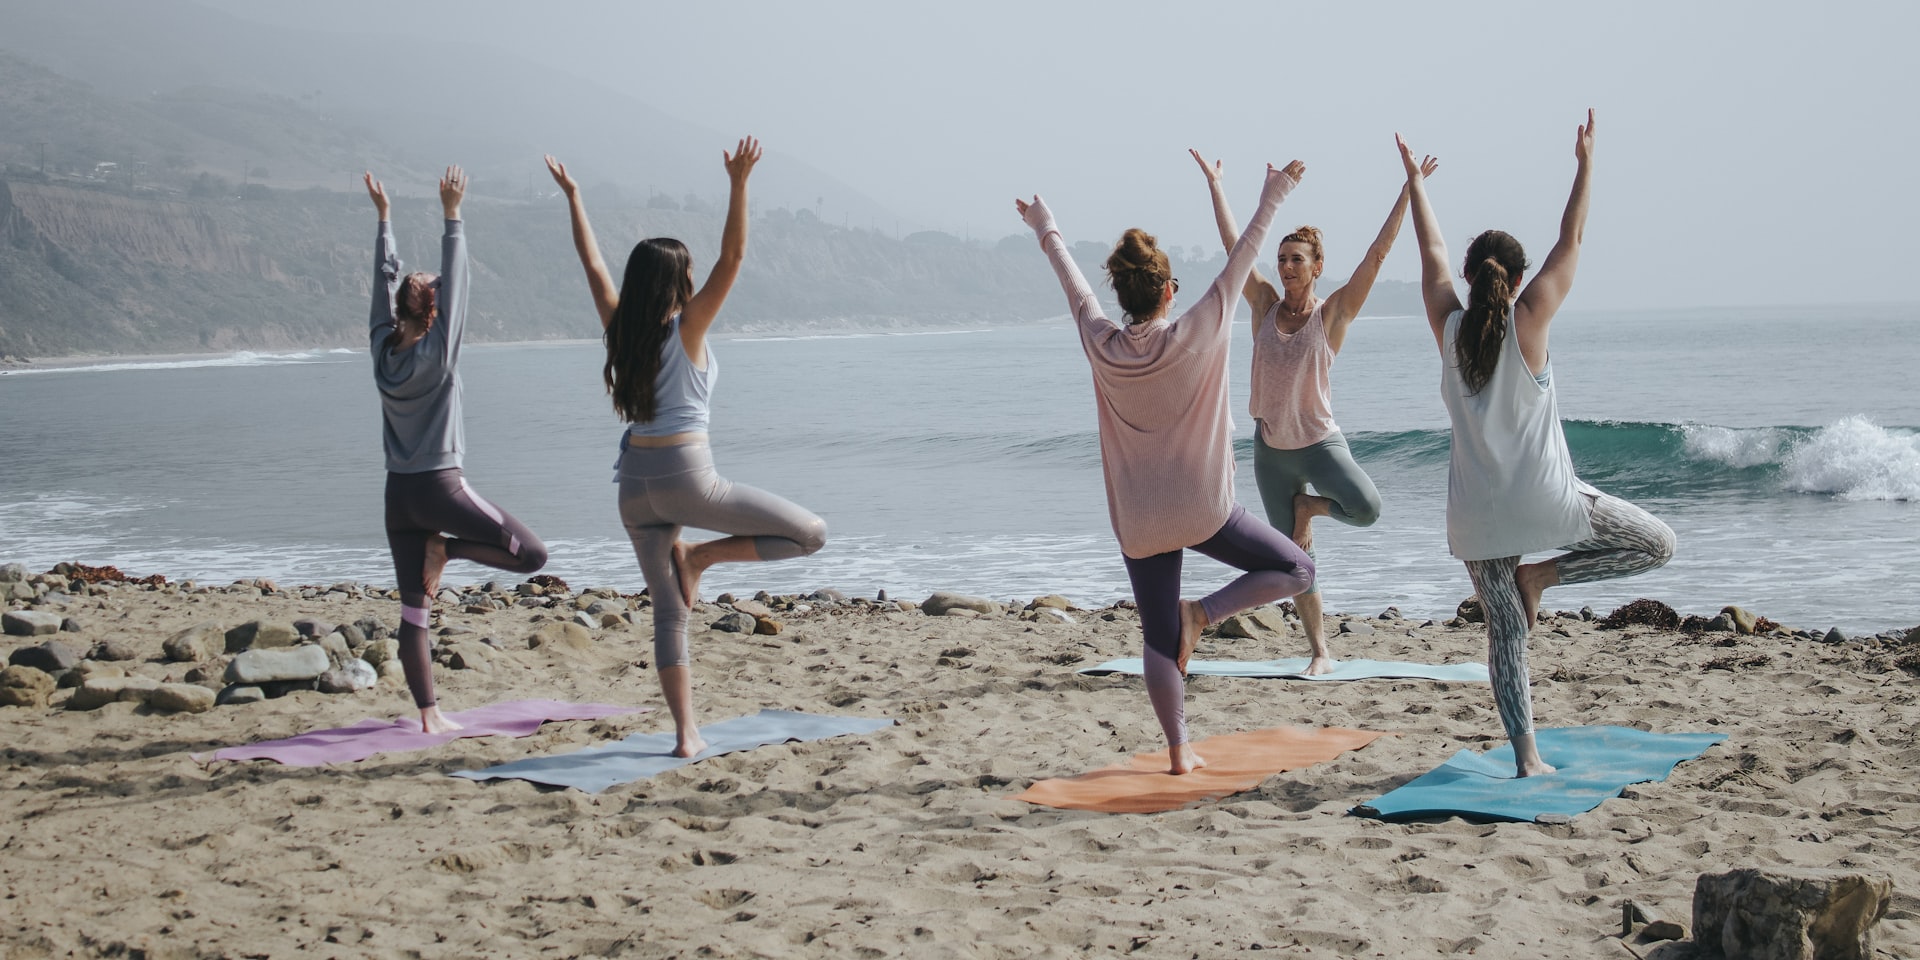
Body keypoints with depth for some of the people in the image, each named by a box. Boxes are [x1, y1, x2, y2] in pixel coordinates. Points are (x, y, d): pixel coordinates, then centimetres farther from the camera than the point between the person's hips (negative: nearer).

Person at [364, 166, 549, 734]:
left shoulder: (383, 349, 3)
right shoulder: (437, 353, -10)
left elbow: (385, 280, 12)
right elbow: (455, 283, -12)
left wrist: (383, 217, 19)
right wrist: (452, 216, -11)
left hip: (398, 494, 6)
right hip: (440, 486, -6)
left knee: (414, 612, 6)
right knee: (532, 555, 2)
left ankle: (429, 715, 5)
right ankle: (447, 549, -3)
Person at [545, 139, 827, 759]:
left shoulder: (621, 329, 6)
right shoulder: (686, 329, -7)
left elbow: (593, 264, 17)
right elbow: (732, 258, -14)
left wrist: (572, 197, 25)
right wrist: (739, 184, -18)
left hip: (636, 482, 6)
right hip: (686, 477, -6)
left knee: (668, 611, 9)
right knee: (810, 533, 2)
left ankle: (686, 733, 5)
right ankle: (701, 557, -1)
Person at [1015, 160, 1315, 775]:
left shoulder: (1101, 345, -5)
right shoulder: (1195, 335, -12)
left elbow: (1072, 282, 12)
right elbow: (1241, 261, -3)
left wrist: (1046, 231, 28)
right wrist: (1272, 199, 7)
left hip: (1137, 521, 4)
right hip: (1201, 510, -3)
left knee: (1158, 641, 11)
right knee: (1295, 570, 10)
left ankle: (1179, 751, 9)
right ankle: (1202, 613, -7)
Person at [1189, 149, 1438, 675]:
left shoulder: (1333, 312, -7)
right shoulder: (1265, 305, 1)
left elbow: (1378, 253, -12)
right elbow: (1233, 243, 5)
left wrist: (1409, 190, -17)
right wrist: (1214, 182, 7)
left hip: (1320, 442, -3)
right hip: (1270, 448, 3)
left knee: (1366, 508, -29)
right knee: (1295, 558, 6)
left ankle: (1308, 505, 4)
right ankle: (1320, 652, 17)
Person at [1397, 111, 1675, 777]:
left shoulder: (1449, 326, 1)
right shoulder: (1528, 320, -7)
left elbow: (1432, 253, 14)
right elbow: (1571, 241, 0)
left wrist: (1415, 181, 25)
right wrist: (1586, 163, 8)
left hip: (1477, 509, 4)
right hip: (1542, 497, -4)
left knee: (1505, 632, 8)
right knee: (1656, 543, 13)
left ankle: (1526, 757, 2)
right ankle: (1541, 574, 1)